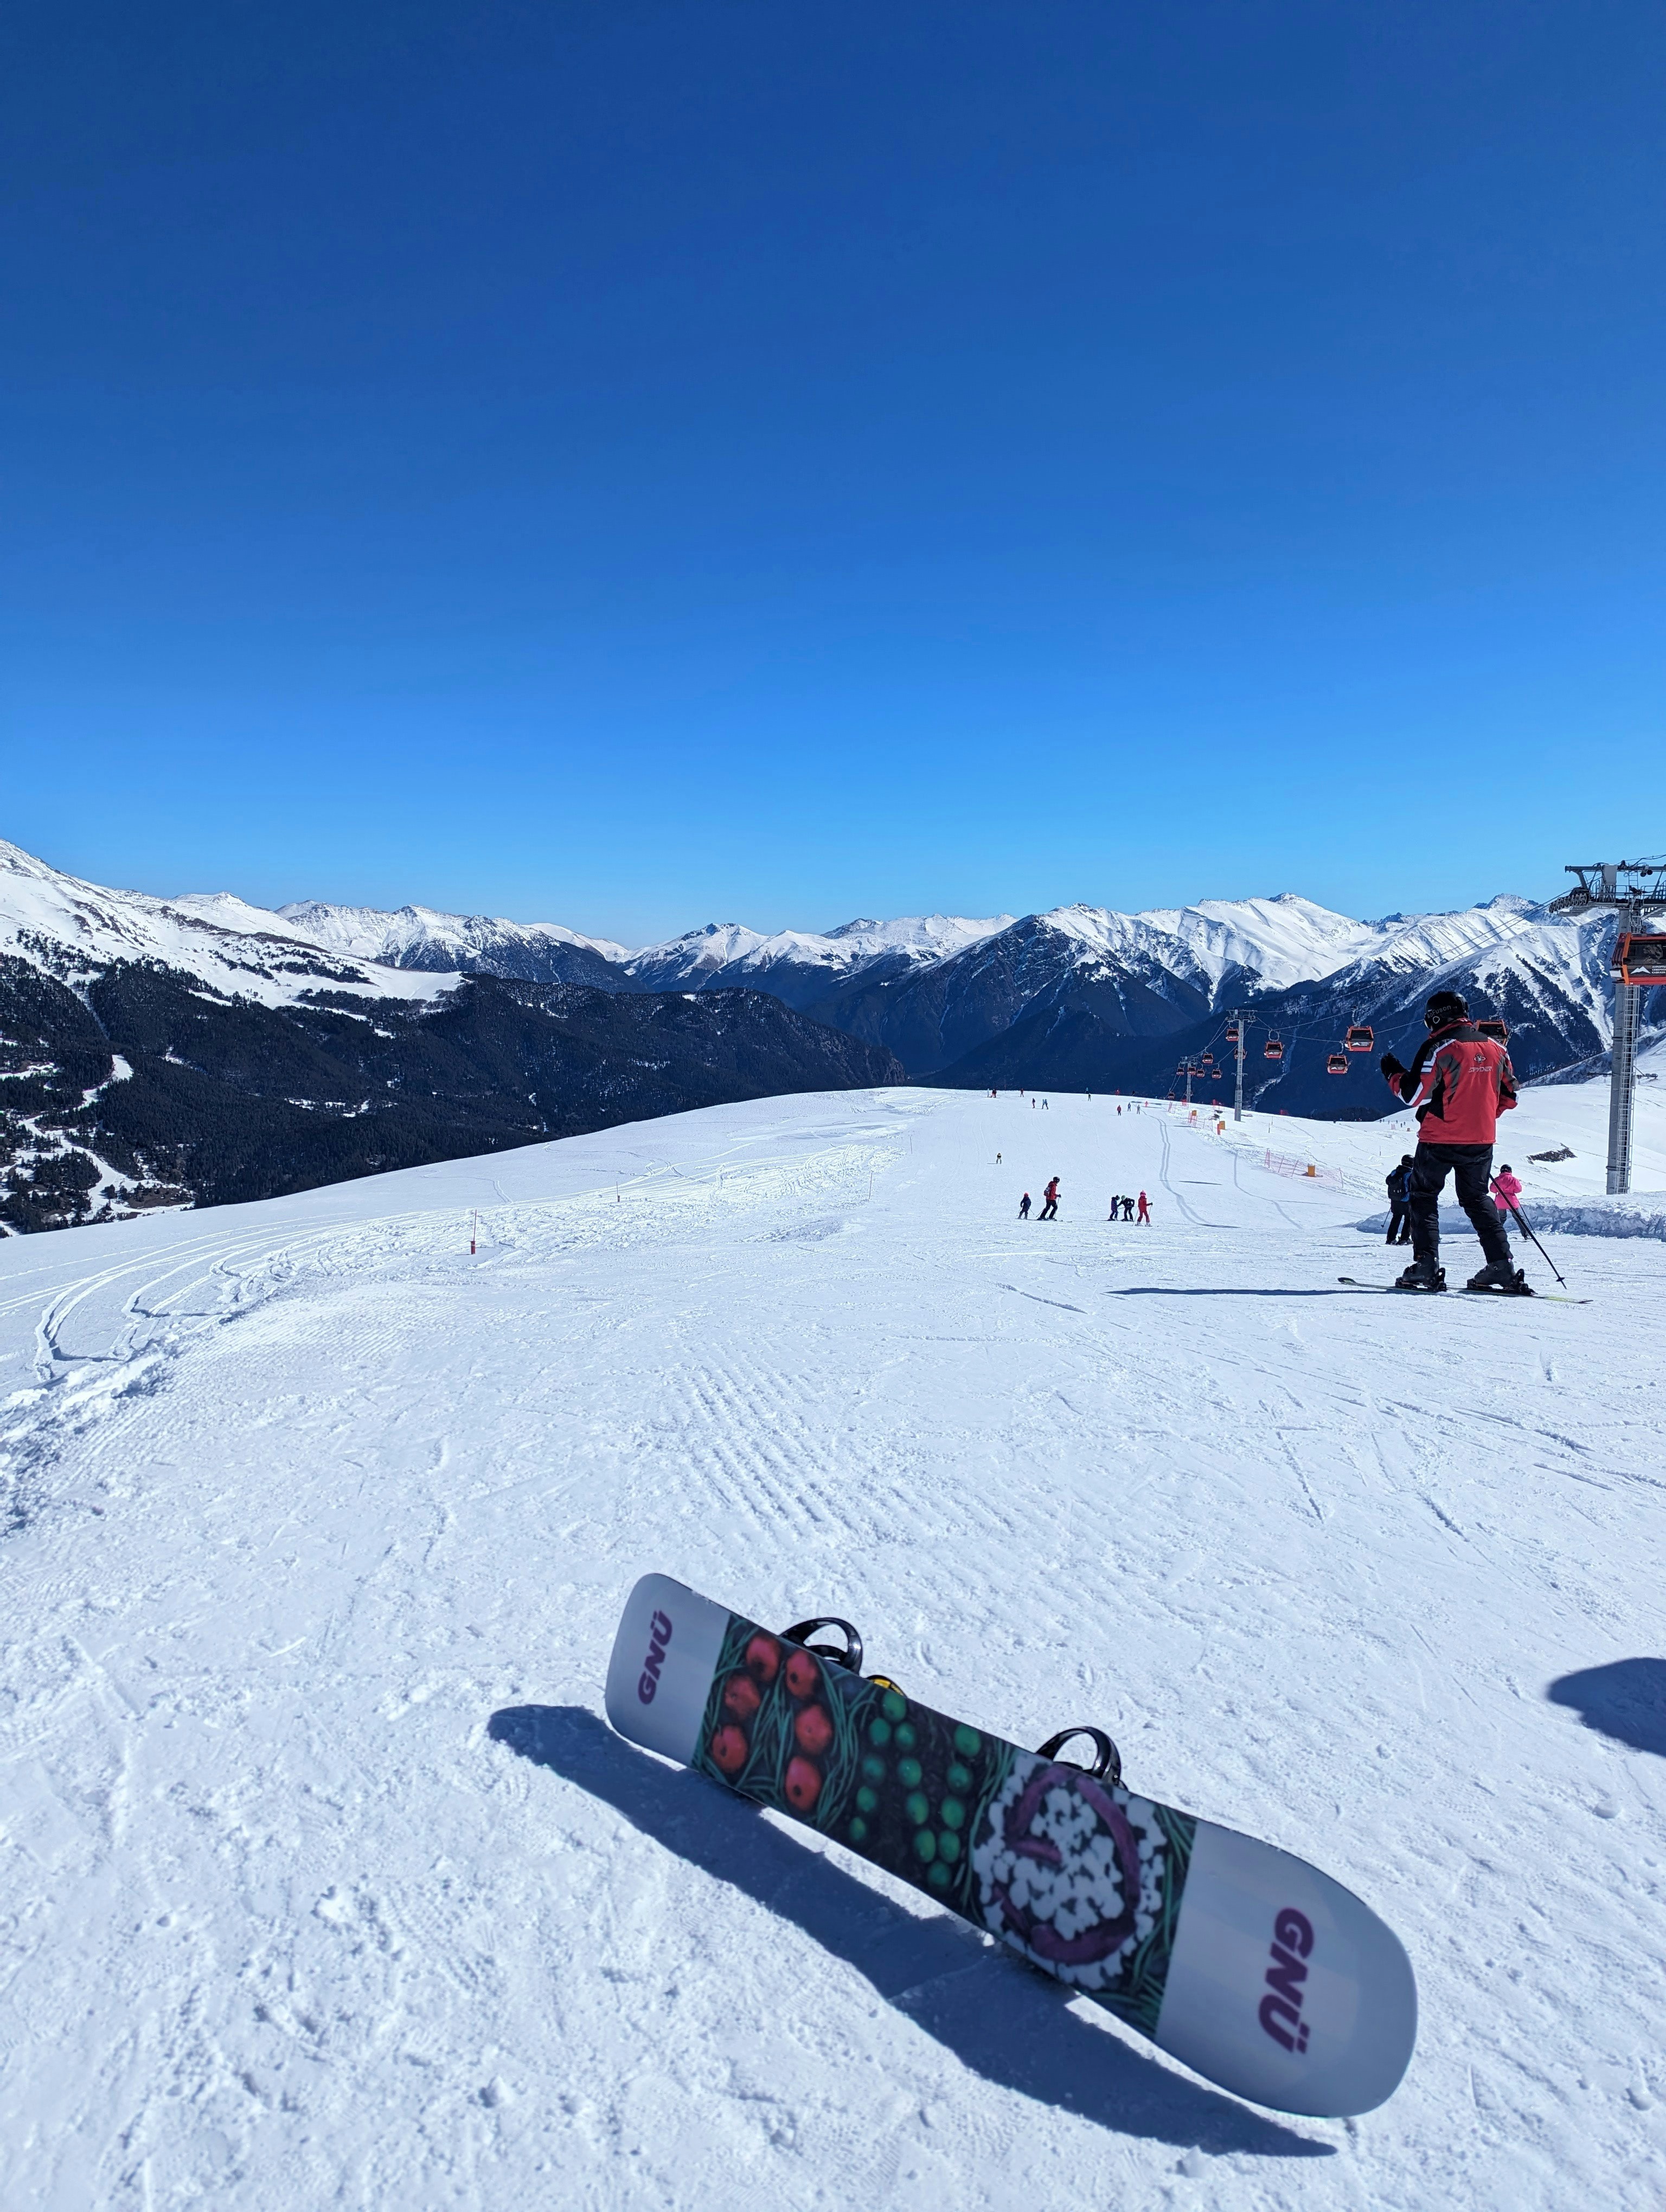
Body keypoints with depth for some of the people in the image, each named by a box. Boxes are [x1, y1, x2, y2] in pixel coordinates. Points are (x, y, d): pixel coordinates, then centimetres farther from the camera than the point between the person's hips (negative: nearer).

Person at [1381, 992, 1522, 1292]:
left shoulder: (1439, 1048, -12)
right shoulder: (1495, 1048, 7)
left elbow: (1415, 1095, -14)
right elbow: (1509, 1095, 13)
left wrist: (1394, 1073, 3)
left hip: (1440, 1140, -6)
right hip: (1482, 1140, 6)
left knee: (1423, 1198, 7)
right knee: (1477, 1199, 17)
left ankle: (1427, 1268, -3)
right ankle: (1502, 1267, 9)